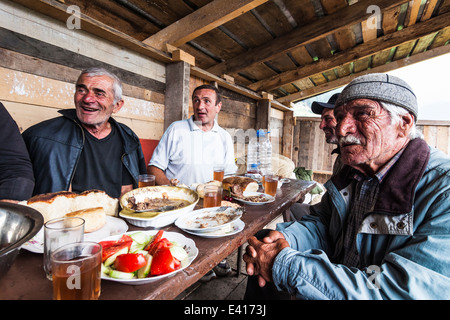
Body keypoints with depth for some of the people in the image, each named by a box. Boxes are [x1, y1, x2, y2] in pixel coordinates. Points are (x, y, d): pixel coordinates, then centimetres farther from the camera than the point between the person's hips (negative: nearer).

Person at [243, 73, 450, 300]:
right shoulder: (352, 173, 0)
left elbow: (405, 290, -29)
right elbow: (320, 223, 4)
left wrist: (285, 265, -29)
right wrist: (286, 238, -18)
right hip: (337, 281, 6)